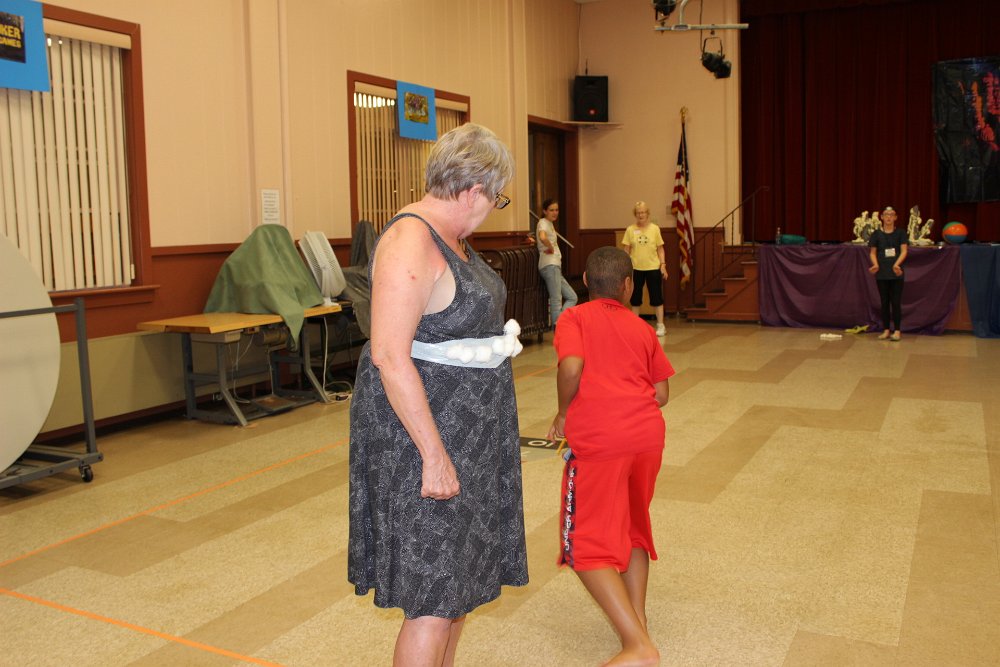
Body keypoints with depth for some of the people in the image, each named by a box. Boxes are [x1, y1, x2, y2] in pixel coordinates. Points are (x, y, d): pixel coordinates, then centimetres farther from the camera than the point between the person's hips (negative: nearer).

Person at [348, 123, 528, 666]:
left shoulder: (453, 236, 10)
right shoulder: (410, 243, -21)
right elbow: (389, 355, -26)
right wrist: (435, 454, -25)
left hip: (469, 427, 10)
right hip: (424, 426, -10)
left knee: (463, 575, 18)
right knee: (435, 595, -3)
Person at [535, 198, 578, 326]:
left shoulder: (549, 224, 23)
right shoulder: (543, 222, -5)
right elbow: (542, 237, -29)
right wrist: (551, 248, -12)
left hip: (555, 266, 10)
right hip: (550, 265, -10)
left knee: (572, 297, 7)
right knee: (556, 300, -11)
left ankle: (557, 322, 0)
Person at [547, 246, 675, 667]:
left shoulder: (575, 318, 5)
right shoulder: (642, 328, 18)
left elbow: (571, 366, -14)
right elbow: (662, 394, 14)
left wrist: (564, 415, 1)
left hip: (597, 441, -5)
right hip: (649, 434, 6)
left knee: (586, 547, 1)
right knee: (633, 527, 25)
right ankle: (637, 621, 28)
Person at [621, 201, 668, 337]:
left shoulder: (655, 229, 2)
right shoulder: (630, 229, 2)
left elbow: (660, 249, 5)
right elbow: (627, 250, 4)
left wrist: (663, 265, -3)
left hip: (653, 268, -1)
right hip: (636, 269, 1)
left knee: (656, 297, 2)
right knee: (635, 298, 8)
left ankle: (660, 325, 10)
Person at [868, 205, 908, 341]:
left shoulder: (900, 232, 2)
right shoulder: (877, 234, 5)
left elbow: (904, 251, -4)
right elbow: (872, 252, 6)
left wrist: (897, 264, -21)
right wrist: (875, 264, -13)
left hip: (896, 273, -1)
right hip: (881, 273, 2)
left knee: (896, 302, -1)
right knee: (884, 302, 8)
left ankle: (897, 331, 5)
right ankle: (886, 330, 15)